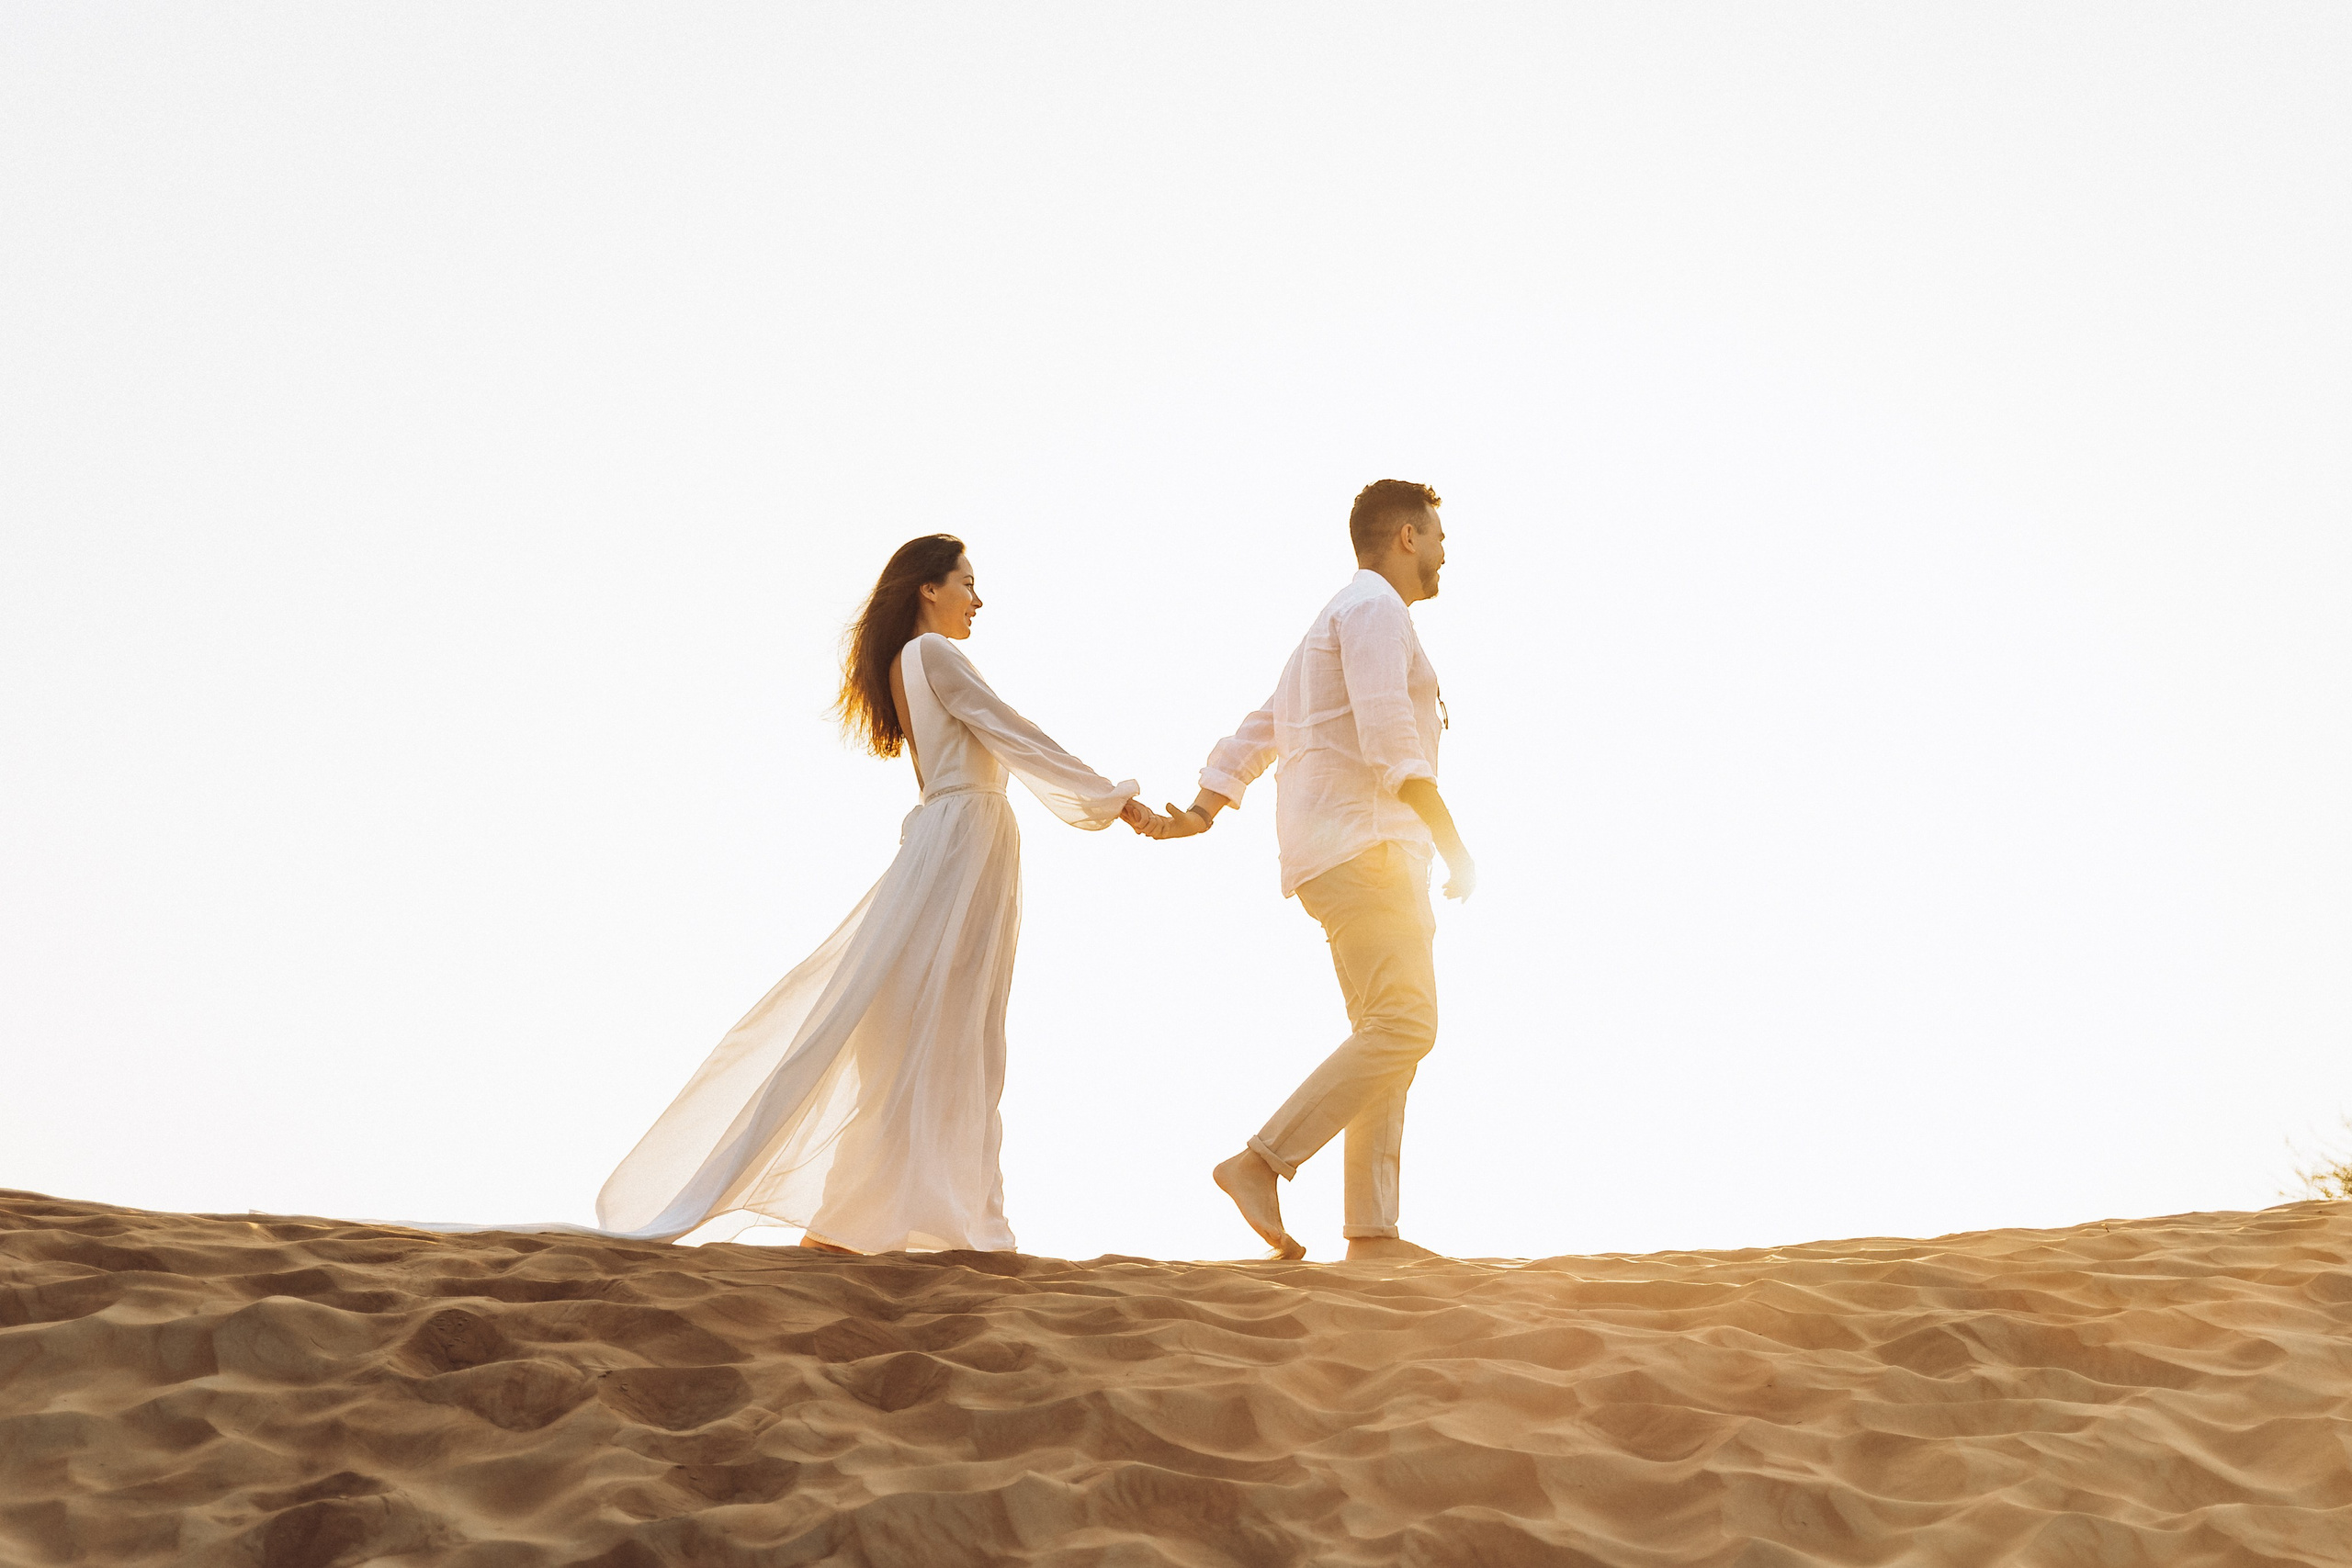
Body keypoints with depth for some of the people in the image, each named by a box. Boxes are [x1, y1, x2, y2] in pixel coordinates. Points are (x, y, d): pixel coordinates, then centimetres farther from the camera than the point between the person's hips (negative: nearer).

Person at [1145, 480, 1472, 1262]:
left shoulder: (1337, 625, 27)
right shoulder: (1374, 606, -6)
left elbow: (1257, 732, 21)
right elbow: (1387, 735, -19)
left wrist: (1199, 813, 8)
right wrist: (1453, 844, -18)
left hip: (1361, 853, 10)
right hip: (1360, 844, -10)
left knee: (1388, 1037, 4)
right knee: (1402, 1028, -16)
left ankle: (1372, 1229, 1)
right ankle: (1260, 1162, -16)